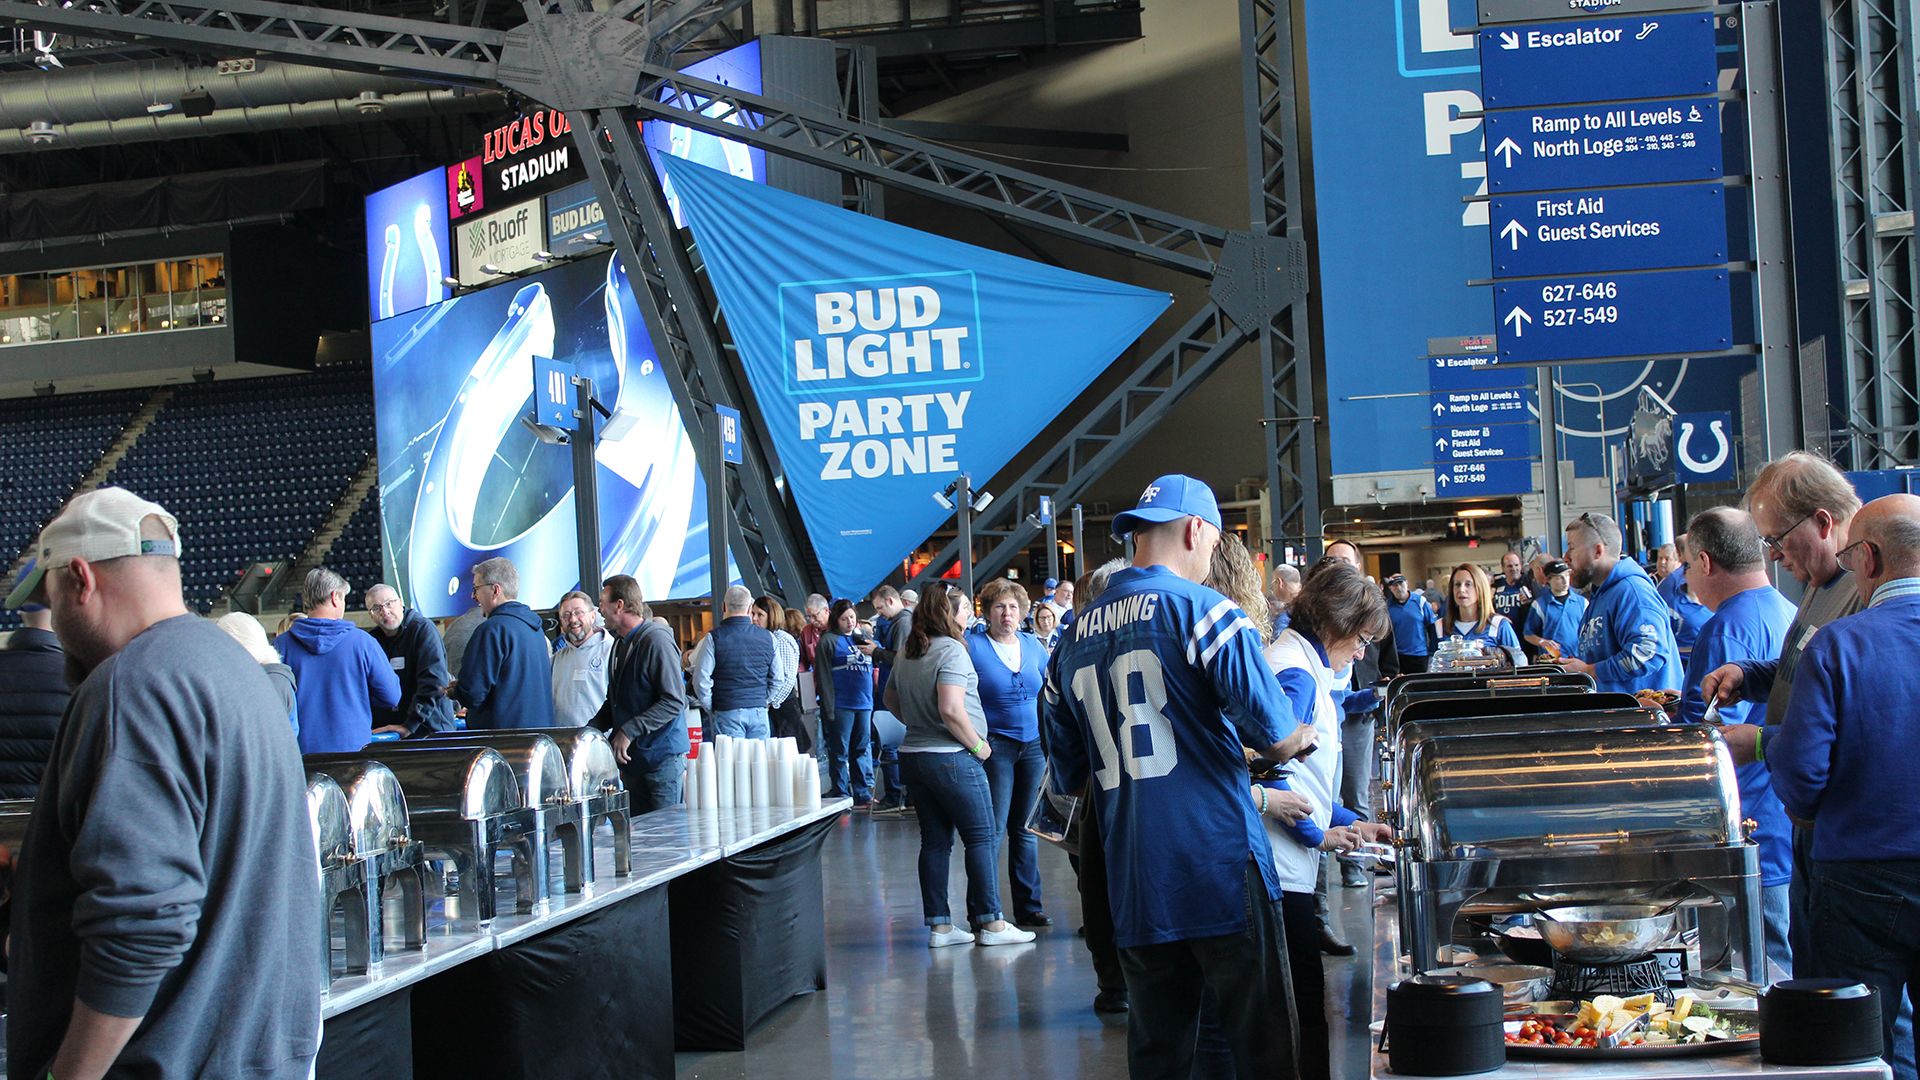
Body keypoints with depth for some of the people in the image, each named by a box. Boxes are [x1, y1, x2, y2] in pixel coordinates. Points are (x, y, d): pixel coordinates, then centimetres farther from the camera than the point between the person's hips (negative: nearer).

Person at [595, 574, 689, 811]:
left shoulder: (657, 641, -14)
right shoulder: (622, 645, 15)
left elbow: (674, 701, -19)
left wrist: (629, 731, -20)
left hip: (662, 758, -9)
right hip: (633, 760, 9)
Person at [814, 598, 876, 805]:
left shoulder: (863, 638, 16)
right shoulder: (828, 641, -2)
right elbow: (823, 676, -7)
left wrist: (875, 650, -2)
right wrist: (828, 707, -13)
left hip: (864, 703, 6)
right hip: (841, 705, -6)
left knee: (862, 749, 10)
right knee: (840, 752, 0)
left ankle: (863, 794, 16)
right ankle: (841, 795, 3)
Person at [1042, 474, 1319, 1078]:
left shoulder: (1076, 636, 12)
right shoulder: (1201, 607, -7)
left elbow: (1067, 772, 19)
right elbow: (1275, 734, -11)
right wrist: (1298, 741, 10)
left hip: (1133, 887, 6)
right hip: (1220, 871, -6)